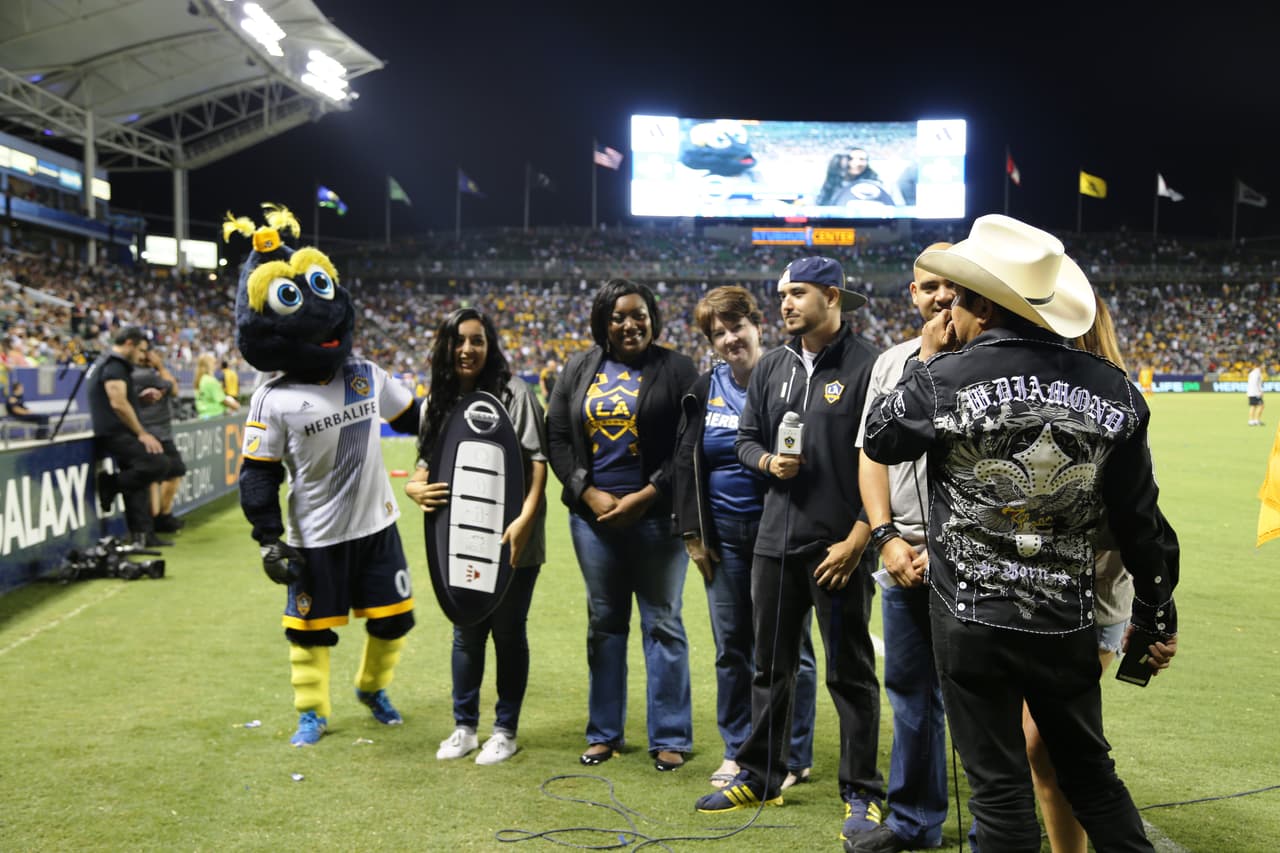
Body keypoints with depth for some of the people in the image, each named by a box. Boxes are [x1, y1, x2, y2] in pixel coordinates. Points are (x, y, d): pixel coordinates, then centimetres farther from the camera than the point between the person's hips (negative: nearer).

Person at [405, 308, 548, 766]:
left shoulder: (513, 392, -8)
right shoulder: (439, 401, 8)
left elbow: (538, 461, -12)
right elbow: (427, 464, 14)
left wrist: (525, 519, -23)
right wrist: (415, 487, -9)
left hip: (510, 540, -4)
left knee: (508, 632, 7)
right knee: (466, 631, 14)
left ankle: (505, 730, 22)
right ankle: (464, 726, 29)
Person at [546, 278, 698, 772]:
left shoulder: (676, 369, -2)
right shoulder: (579, 371, 8)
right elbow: (556, 436, 6)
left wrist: (646, 496, -14)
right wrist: (588, 493, -6)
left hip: (654, 515, -3)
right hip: (593, 513, 4)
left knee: (662, 623, 3)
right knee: (604, 622, 12)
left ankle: (670, 737, 13)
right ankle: (604, 732, 24)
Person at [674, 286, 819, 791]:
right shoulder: (705, 390, 10)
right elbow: (686, 462, 13)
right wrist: (692, 533, 8)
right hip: (724, 535, 4)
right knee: (731, 645, 10)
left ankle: (792, 758, 14)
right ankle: (737, 751, 24)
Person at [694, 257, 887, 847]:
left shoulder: (867, 366, -10)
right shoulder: (772, 367, 10)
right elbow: (746, 438, 17)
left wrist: (857, 539, -14)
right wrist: (768, 461, -6)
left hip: (840, 546, -6)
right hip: (776, 541, 6)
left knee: (851, 673, 4)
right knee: (771, 666, 15)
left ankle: (861, 794, 16)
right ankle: (759, 778, 28)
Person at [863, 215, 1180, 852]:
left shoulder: (945, 379, -14)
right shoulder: (1111, 389, -4)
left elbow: (880, 439, 5)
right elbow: (1139, 518, 2)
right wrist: (1157, 614, 14)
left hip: (974, 621, -3)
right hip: (1069, 621, 3)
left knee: (1000, 788, 8)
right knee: (1090, 772, 21)